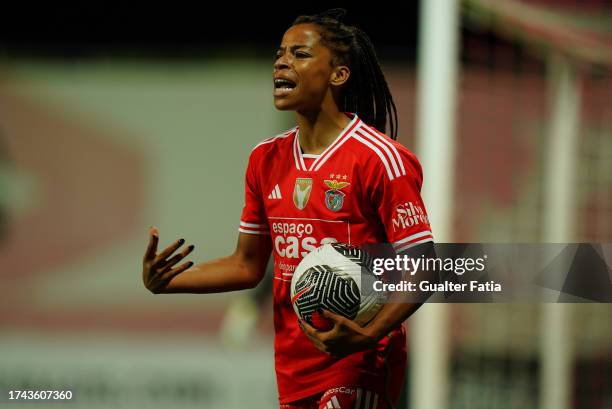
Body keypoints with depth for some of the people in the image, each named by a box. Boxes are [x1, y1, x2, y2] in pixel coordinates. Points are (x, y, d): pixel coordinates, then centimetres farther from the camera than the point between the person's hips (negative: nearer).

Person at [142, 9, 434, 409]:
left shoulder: (380, 158, -11)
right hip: (293, 369, 6)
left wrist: (368, 335, -27)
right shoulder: (266, 159, 9)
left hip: (359, 365, -6)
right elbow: (248, 265, 15)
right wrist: (165, 283, 1)